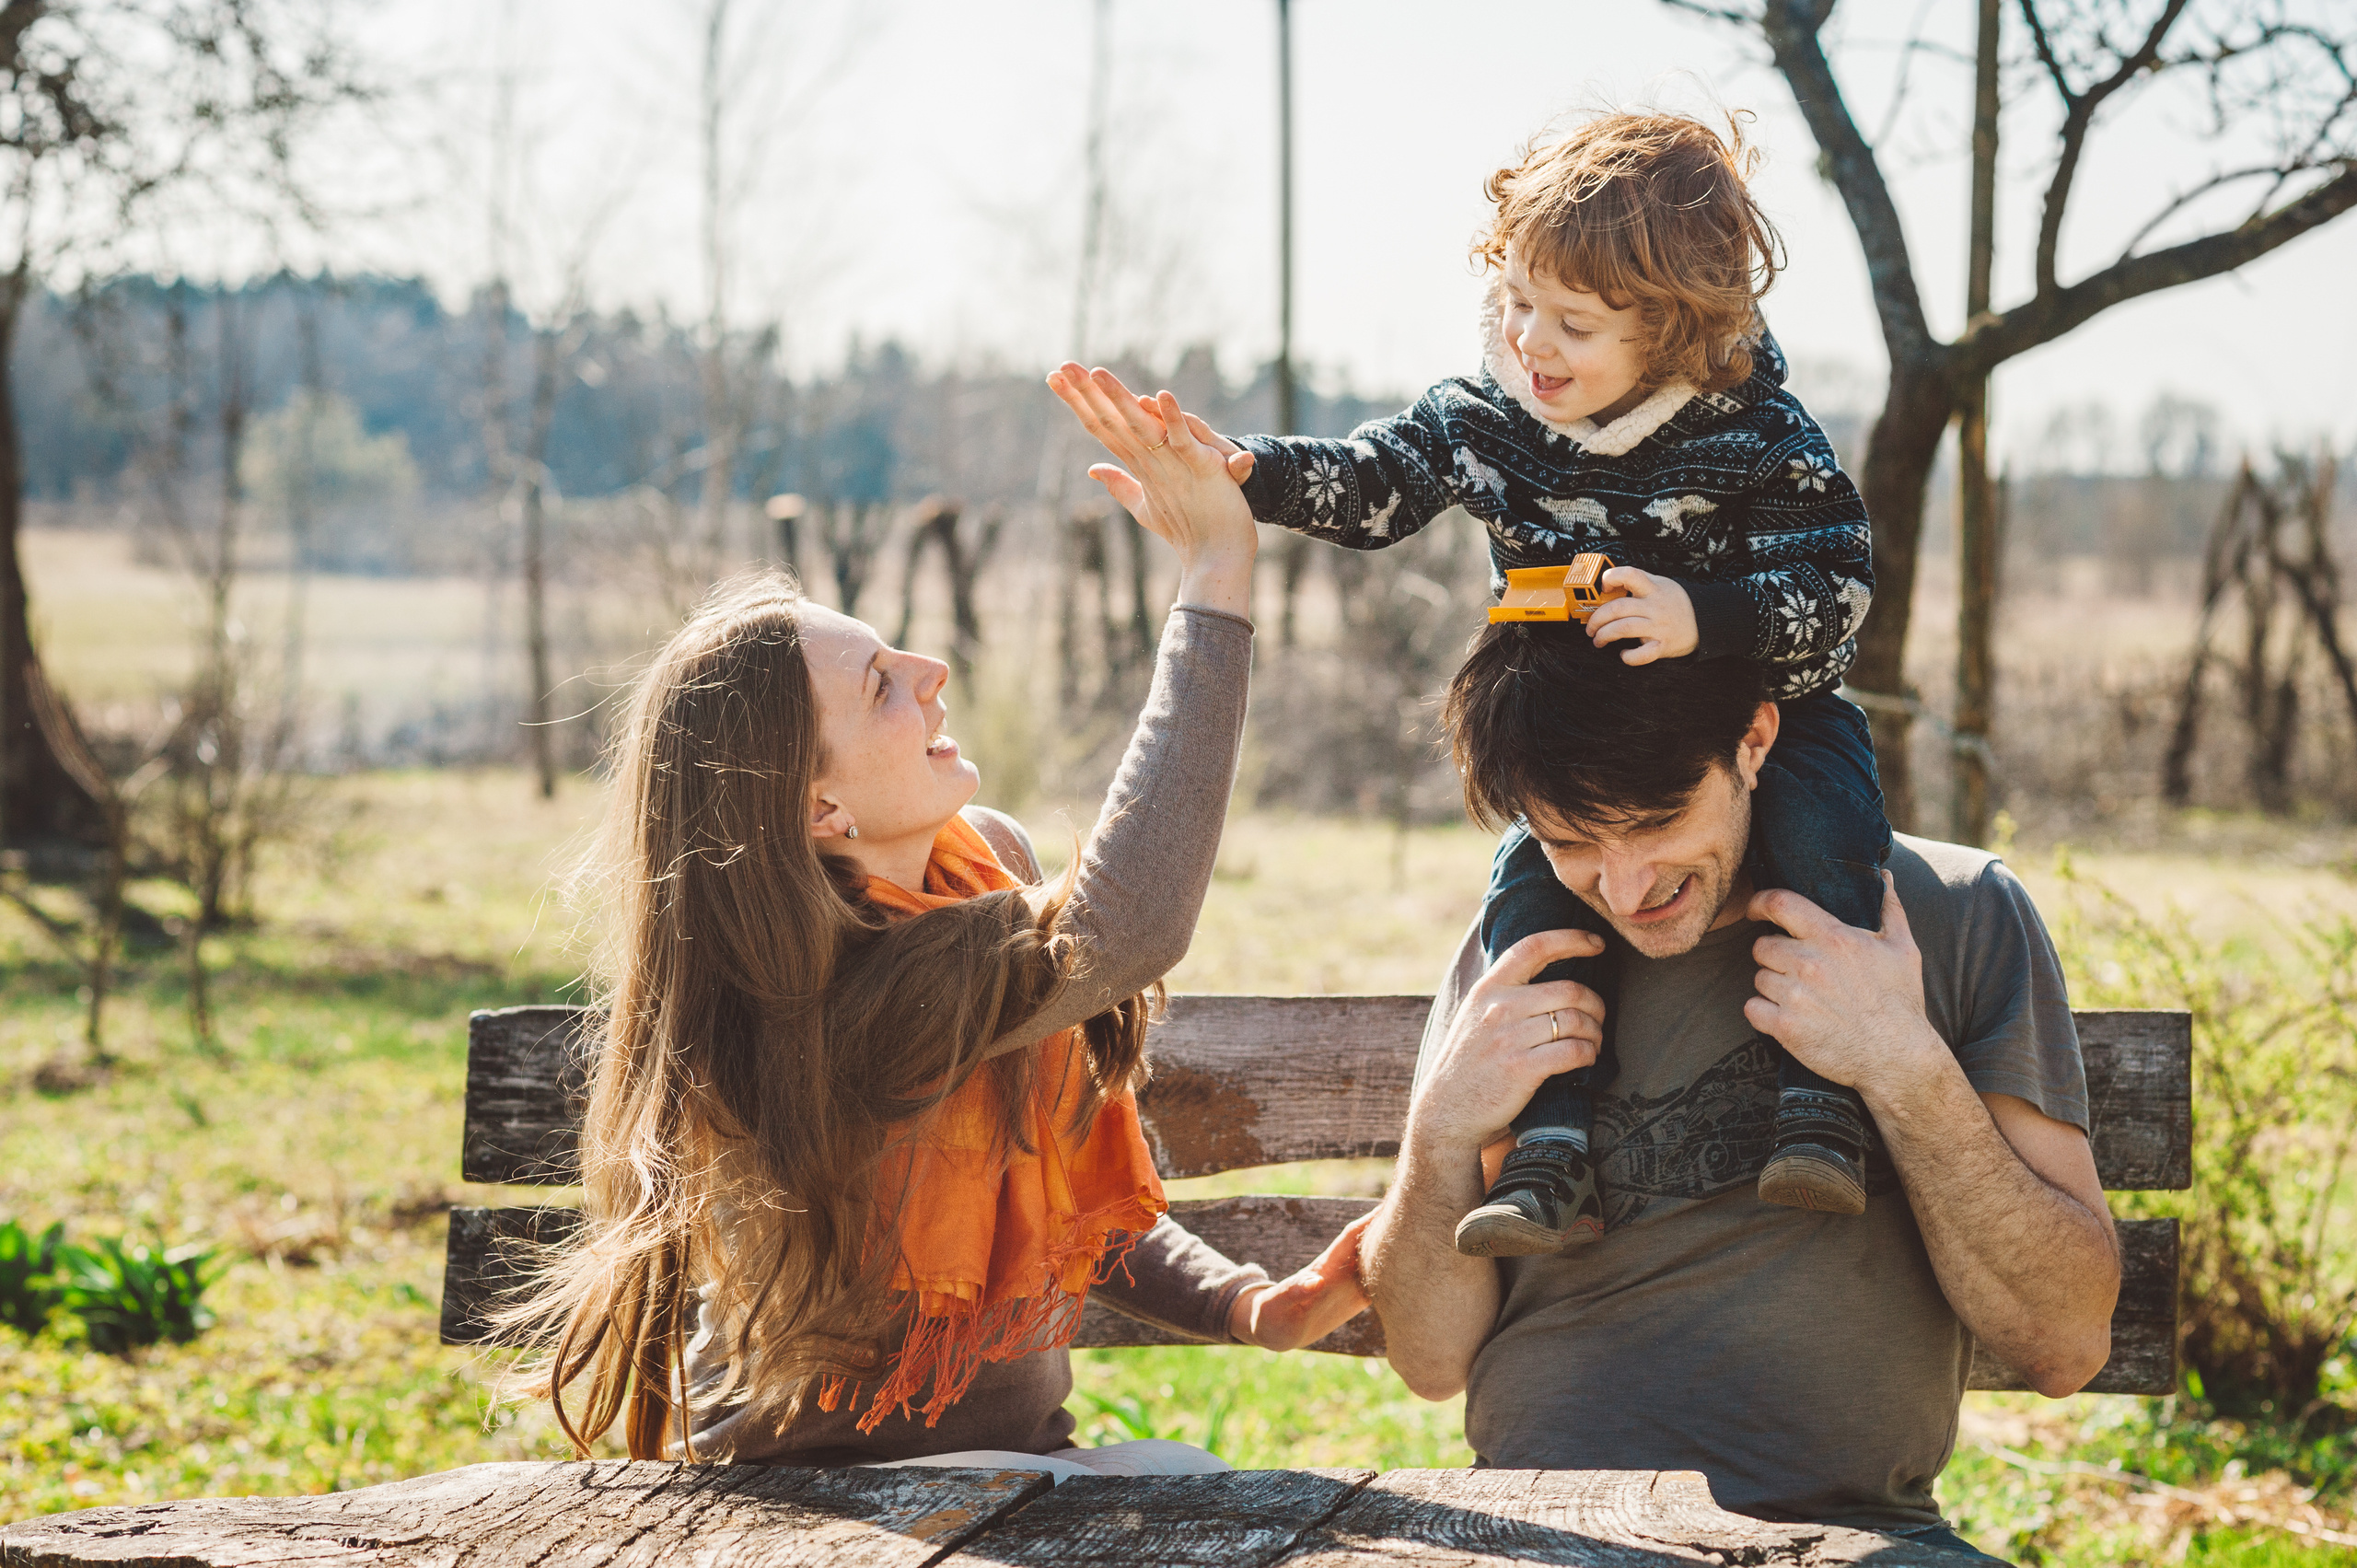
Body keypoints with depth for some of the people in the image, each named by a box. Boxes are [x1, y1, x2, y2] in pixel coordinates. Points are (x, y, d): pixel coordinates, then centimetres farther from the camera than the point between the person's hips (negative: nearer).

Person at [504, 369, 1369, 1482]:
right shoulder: (839, 1005, -25)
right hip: (817, 1502, -8)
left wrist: (1250, 1307, -3)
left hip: (1013, 1454, 8)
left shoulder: (987, 866, 2)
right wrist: (1215, 573, -36)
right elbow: (1129, 929, -40)